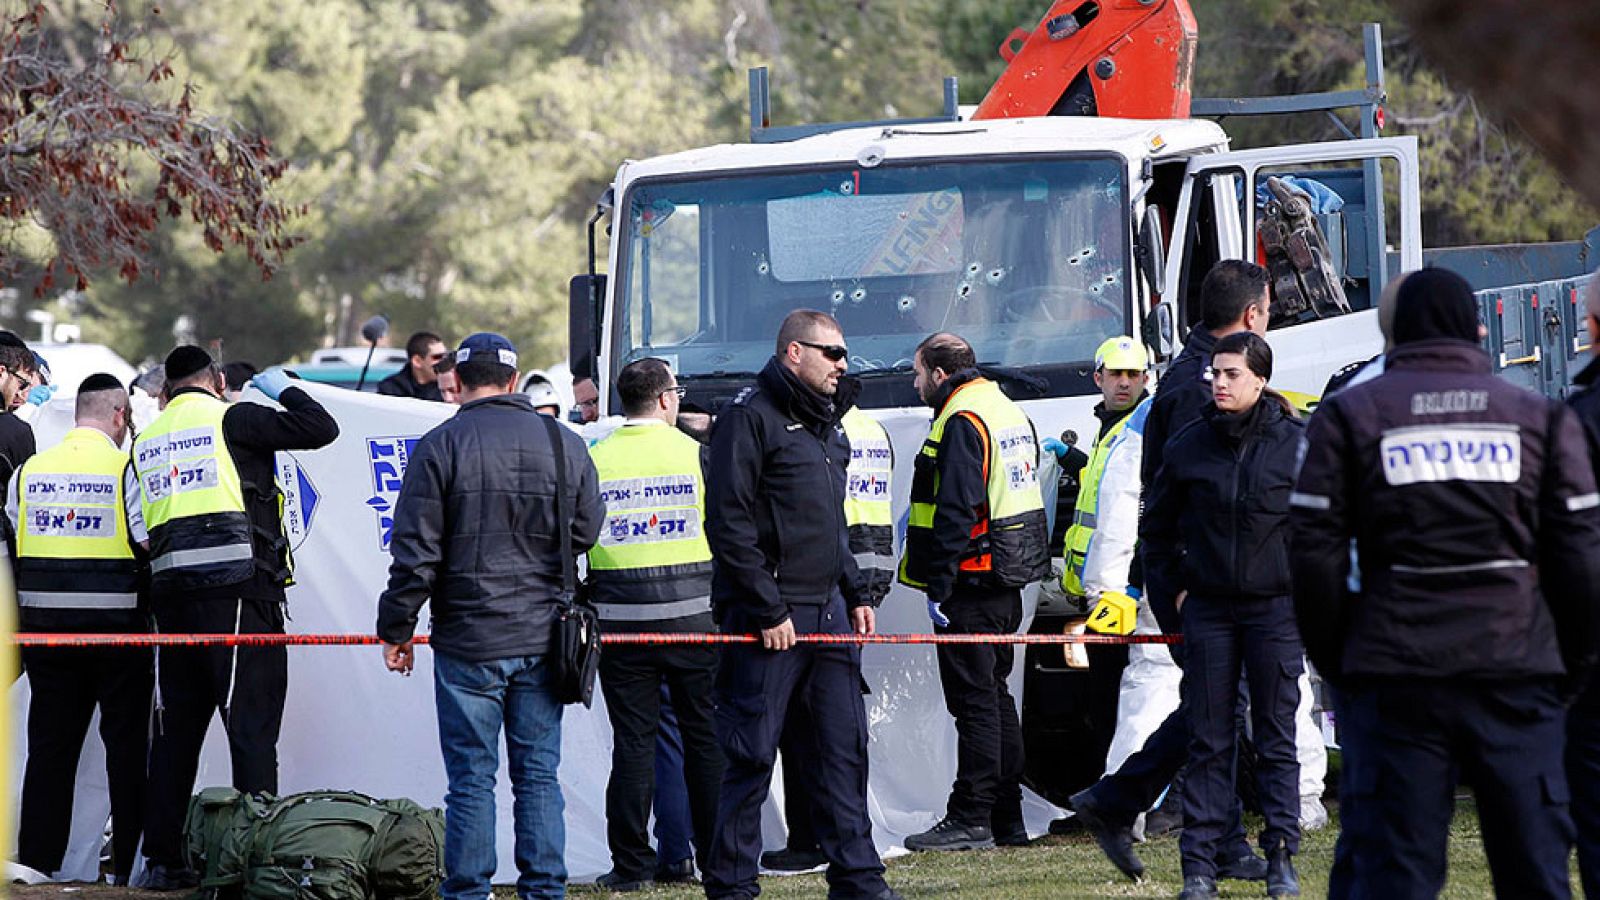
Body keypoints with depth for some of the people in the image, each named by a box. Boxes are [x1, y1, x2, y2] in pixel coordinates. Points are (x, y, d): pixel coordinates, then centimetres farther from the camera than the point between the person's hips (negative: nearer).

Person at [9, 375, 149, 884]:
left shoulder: (29, 471, 5)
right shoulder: (126, 469, -9)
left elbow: (12, 540, 9)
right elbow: (149, 545, -12)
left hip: (44, 617, 4)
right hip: (115, 622, -4)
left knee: (50, 744, 8)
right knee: (126, 743, 5)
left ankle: (37, 857, 7)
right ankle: (127, 863, 6)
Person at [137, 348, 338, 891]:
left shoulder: (147, 442, 15)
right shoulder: (232, 419, -3)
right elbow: (322, 429, -4)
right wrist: (283, 390, 12)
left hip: (171, 594, 6)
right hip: (240, 591, -5)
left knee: (175, 730, 11)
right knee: (252, 728, -4)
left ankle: (162, 860, 11)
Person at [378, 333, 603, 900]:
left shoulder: (441, 446, -8)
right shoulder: (565, 445, 3)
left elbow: (415, 552, -8)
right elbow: (586, 534, 12)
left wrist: (396, 629, 2)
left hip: (468, 641, -3)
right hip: (543, 640, 3)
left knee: (471, 779, 1)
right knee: (539, 776, 8)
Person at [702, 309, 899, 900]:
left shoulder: (826, 424, 19)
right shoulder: (749, 418, -10)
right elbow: (730, 526, -15)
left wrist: (856, 595, 18)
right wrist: (769, 611, -17)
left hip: (828, 609, 8)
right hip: (769, 619, -8)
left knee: (845, 745, 7)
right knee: (753, 753, -4)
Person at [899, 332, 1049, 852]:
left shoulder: (961, 422, -15)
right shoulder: (1009, 412, 16)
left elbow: (956, 511, -22)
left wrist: (939, 585, -20)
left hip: (972, 584, -10)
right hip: (1010, 583, 10)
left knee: (974, 701, -7)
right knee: (996, 696, 15)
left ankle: (971, 822, -5)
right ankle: (1007, 819, 18)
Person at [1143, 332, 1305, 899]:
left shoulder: (1296, 444, -4)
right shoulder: (1188, 447, 2)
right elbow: (1156, 527, 14)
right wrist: (1170, 592, 7)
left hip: (1275, 607, -2)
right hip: (1207, 609, 2)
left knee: (1276, 739, 4)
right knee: (1209, 741, 3)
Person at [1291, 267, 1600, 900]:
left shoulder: (1350, 415, 5)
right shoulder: (1540, 417, 9)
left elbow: (1315, 556, 0)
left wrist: (1335, 662, 10)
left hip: (1396, 676, -1)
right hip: (1518, 676, 1)